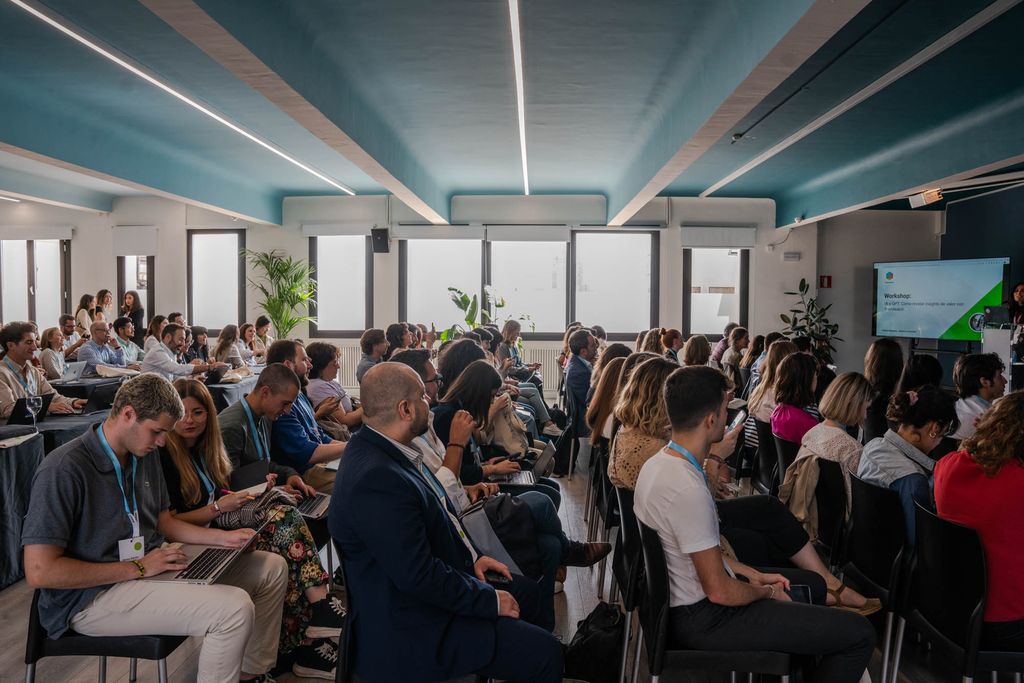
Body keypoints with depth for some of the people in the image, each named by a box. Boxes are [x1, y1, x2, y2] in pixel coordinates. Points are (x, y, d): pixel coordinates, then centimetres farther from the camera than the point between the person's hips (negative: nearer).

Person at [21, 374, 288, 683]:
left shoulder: (144, 455, 6)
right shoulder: (64, 469, -20)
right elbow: (39, 571, -23)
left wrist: (224, 537, 3)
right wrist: (138, 569, -21)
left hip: (151, 562, 9)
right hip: (93, 594, -9)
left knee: (273, 567, 7)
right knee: (234, 608, -29)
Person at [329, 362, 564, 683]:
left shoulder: (377, 448, -1)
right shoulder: (377, 479, -32)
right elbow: (420, 576, -29)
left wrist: (471, 555, 4)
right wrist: (491, 601, -17)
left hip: (435, 576, 10)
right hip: (410, 631, -10)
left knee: (526, 591, 21)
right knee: (544, 653, -9)